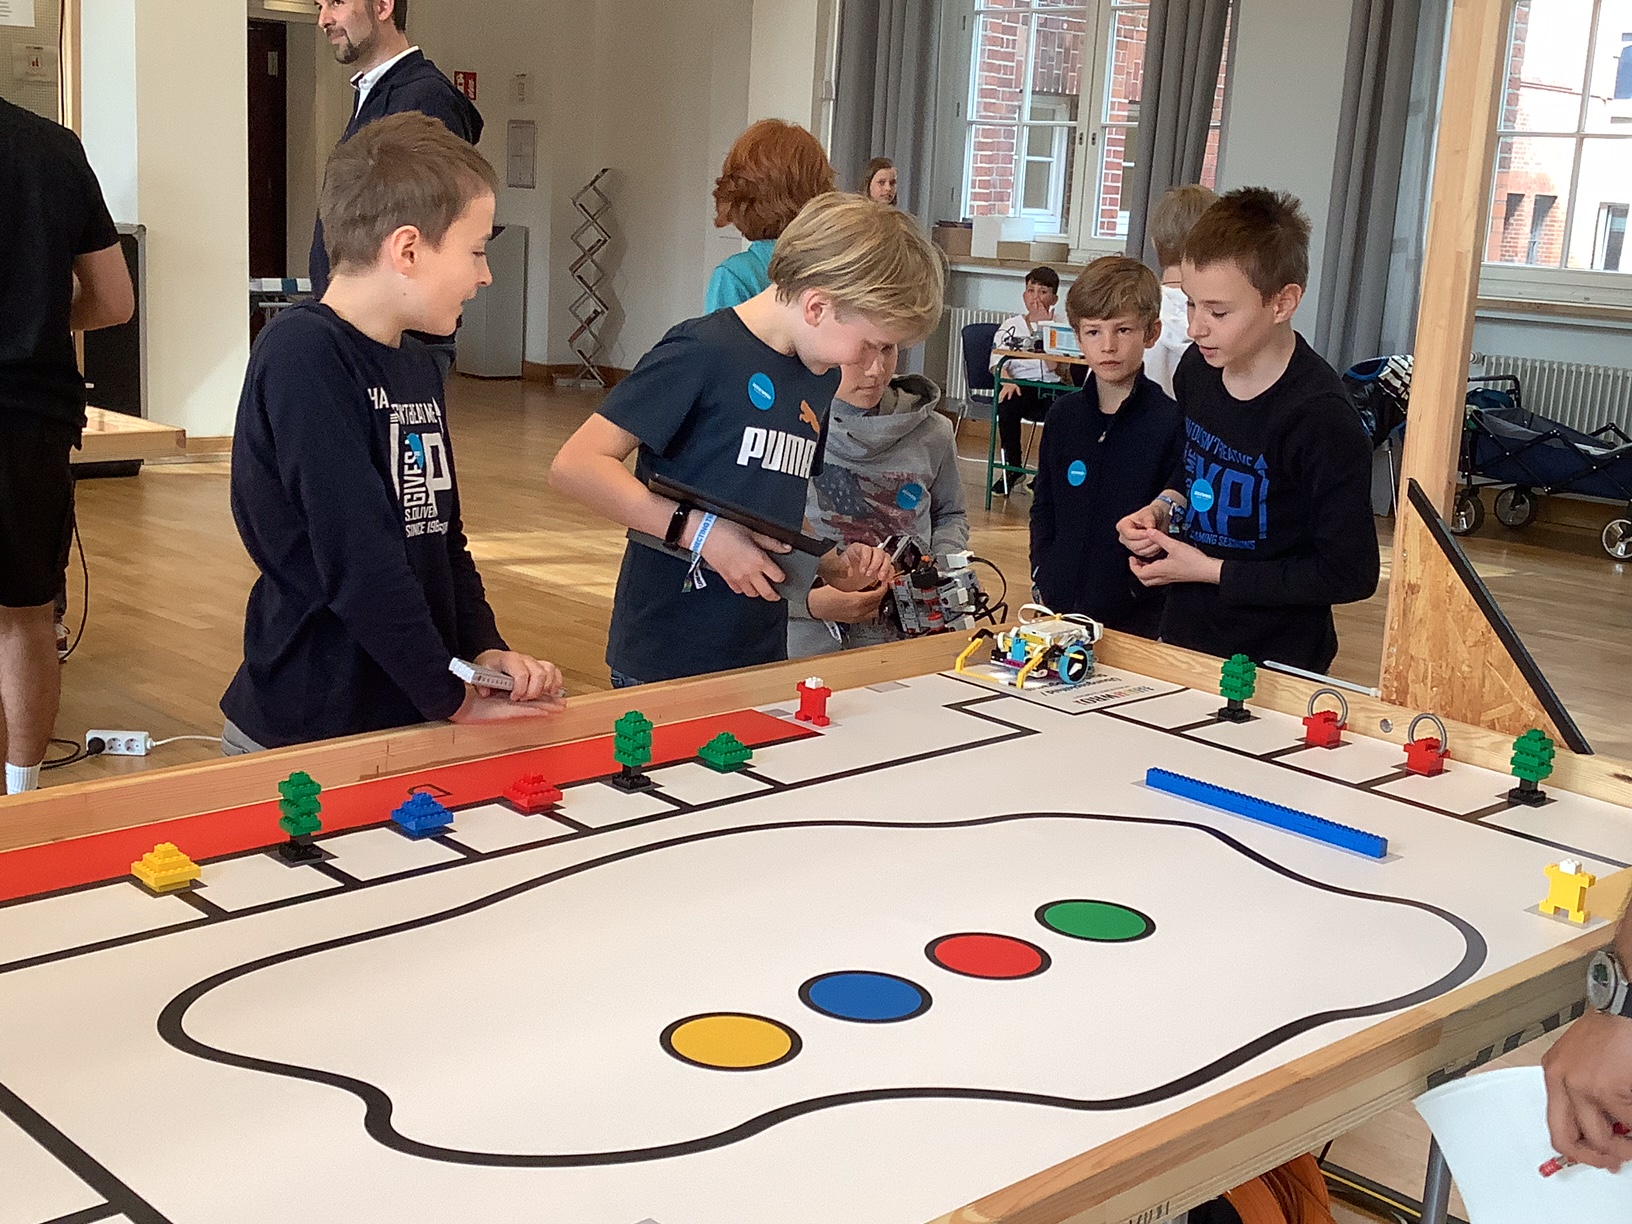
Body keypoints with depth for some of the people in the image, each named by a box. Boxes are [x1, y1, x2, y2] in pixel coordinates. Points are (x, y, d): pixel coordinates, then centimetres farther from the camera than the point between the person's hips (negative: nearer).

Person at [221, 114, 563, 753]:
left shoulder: (416, 364, 10)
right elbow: (358, 561, -23)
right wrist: (451, 697, -16)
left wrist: (486, 651, -1)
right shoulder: (303, 357, -18)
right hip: (307, 733, -8)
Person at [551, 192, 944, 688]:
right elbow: (575, 465, -20)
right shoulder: (703, 351, -15)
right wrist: (699, 531, -25)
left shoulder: (823, 380, 10)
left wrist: (834, 566, 2)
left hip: (763, 659, 7)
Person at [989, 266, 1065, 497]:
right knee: (1008, 406, -34)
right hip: (1020, 385, 0)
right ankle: (1012, 466, -15)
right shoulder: (1011, 326, 14)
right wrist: (1007, 381, -20)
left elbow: (1054, 366, -5)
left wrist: (1045, 327, -5)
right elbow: (997, 363, 2)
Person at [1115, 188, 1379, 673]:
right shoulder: (1197, 369, -3)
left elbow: (1351, 574, -21)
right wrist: (1162, 508, -3)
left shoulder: (1321, 418, -24)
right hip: (1183, 634, 6)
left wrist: (1210, 570, -19)